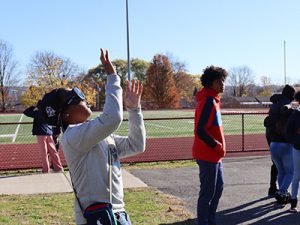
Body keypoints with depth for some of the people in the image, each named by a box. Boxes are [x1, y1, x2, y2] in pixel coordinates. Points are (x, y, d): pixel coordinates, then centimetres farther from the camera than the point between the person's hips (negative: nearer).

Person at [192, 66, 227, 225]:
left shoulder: (212, 100, 12)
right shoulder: (208, 101, -19)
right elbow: (200, 131, -25)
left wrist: (219, 147, 11)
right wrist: (218, 146, -18)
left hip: (214, 154, 10)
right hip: (208, 154, -10)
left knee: (218, 187, 20)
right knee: (208, 192, 0)